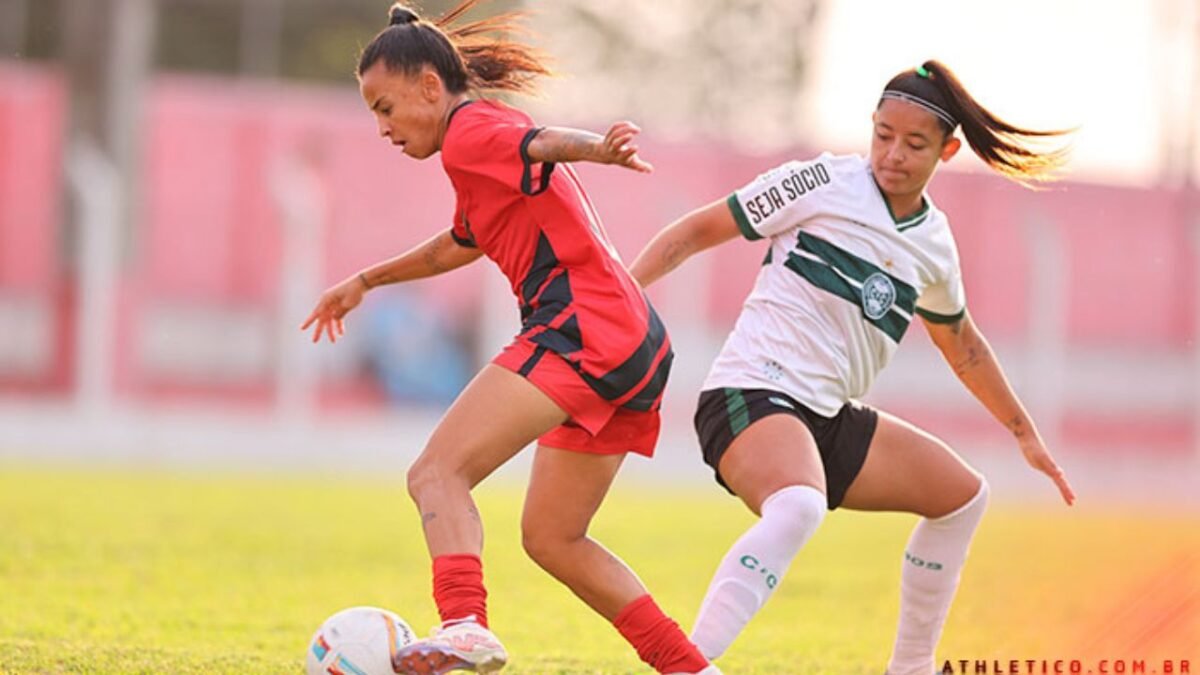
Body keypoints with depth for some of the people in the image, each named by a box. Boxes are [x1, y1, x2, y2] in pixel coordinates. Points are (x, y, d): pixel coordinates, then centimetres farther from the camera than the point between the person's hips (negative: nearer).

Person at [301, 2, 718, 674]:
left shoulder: (469, 133, -4)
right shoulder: (492, 130, 27)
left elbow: (540, 144, -27)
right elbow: (462, 242, 45)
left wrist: (600, 150, -49)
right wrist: (366, 281, 56)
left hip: (582, 328, -10)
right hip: (637, 344, 10)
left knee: (437, 474, -18)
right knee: (551, 537, 18)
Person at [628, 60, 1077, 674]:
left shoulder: (935, 244, 13)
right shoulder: (823, 183, -5)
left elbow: (962, 347, 31)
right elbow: (700, 229, -2)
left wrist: (1024, 432, 37)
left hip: (829, 418, 8)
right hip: (751, 397, -8)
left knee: (961, 495, 16)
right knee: (798, 507, -39)